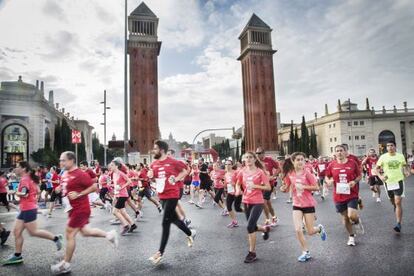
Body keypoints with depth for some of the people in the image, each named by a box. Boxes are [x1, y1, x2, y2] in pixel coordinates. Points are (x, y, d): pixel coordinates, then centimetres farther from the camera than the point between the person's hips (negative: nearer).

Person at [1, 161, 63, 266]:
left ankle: (55, 238, 7)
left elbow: (24, 193, -29)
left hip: (28, 209, -10)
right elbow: (37, 191, 20)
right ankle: (17, 255, 18)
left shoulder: (24, 179, -16)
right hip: (25, 209, 10)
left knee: (33, 232, -2)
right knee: (16, 232, 11)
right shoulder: (29, 178, 13)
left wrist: (16, 193, -11)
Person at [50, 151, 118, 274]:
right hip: (75, 208, 9)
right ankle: (109, 235, 30)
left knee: (70, 234, 0)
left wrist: (79, 194, -22)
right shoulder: (65, 174, 7)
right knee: (85, 231, 17)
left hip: (80, 209, -9)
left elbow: (94, 187, -17)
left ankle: (66, 265, 16)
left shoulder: (80, 174, -20)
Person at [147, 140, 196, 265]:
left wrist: (176, 179, -13)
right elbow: (153, 178, 18)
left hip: (172, 195, -7)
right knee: (173, 218, 19)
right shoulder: (154, 164, 4)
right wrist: (150, 176, -5)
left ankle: (160, 252, 5)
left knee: (165, 223, -5)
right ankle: (190, 233, 42)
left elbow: (185, 171, -1)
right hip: (162, 196, 7)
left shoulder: (173, 162, -13)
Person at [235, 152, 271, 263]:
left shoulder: (260, 171, -11)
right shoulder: (242, 172, 0)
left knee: (250, 226, -13)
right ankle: (265, 229, 49)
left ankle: (252, 253, 5)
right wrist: (238, 190, -7)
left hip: (258, 202, -5)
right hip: (246, 202, 5)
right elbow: (238, 184, 15)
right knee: (252, 226, 15)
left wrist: (255, 186, -23)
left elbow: (268, 187, -11)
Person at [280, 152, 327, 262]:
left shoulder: (307, 173, -13)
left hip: (308, 204, -2)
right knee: (298, 230, -8)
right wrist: (283, 188, -15)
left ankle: (320, 228, 41)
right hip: (297, 205, 3)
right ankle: (306, 252, 12)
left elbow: (317, 187, -12)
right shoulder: (290, 174, -3)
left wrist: (303, 186, -22)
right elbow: (286, 188, 7)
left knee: (310, 232, 5)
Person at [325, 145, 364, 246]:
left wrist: (354, 181, -14)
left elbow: (359, 176, 5)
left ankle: (357, 221, 23)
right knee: (345, 218, 13)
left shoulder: (352, 163, -5)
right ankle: (351, 236, 36)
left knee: (352, 216, -15)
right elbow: (327, 177, 9)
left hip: (352, 194, -2)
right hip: (339, 196, 2)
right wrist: (329, 181, -13)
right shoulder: (332, 165, -2)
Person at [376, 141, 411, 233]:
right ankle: (395, 206, 54)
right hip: (388, 182, 1)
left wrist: (407, 172, -3)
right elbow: (377, 168, 4)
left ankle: (398, 224, -7)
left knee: (398, 202, -10)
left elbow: (405, 165, 16)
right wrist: (380, 176, -11)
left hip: (399, 181, -1)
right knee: (392, 201, 17)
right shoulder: (383, 157, -4)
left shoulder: (400, 156, 0)